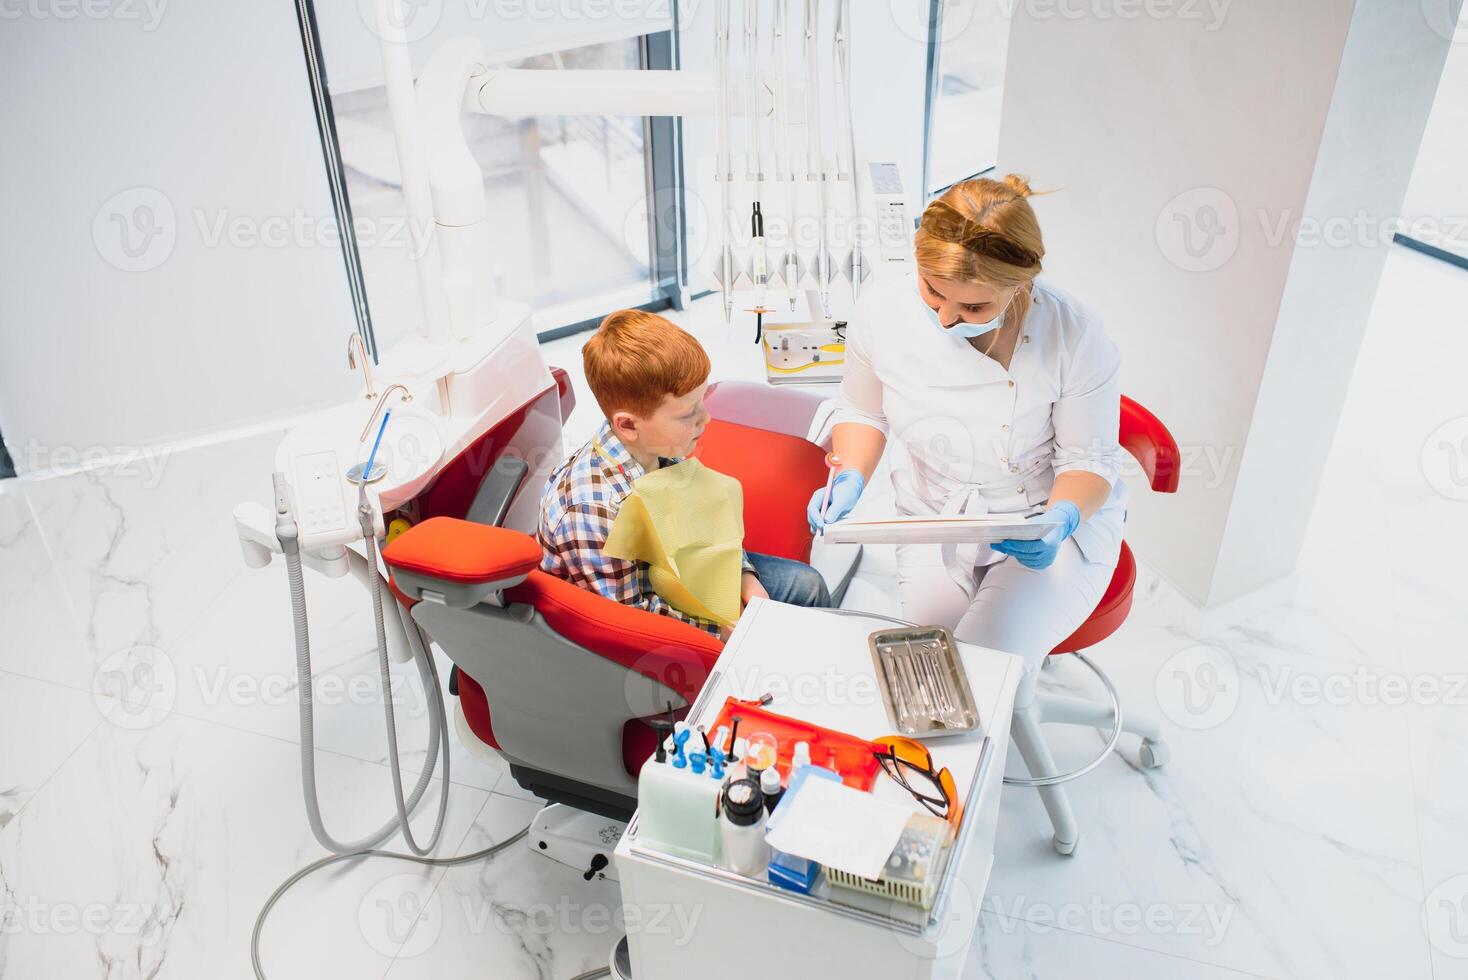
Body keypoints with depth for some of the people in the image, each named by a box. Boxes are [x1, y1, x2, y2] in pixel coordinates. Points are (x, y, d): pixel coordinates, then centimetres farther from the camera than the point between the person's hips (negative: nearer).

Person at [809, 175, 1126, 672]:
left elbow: (1089, 460, -10)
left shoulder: (1074, 337, -25)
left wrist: (1061, 520, -31)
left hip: (1052, 524, -2)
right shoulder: (880, 312, -17)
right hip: (936, 520, 3)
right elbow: (863, 410, 3)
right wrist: (850, 478, -16)